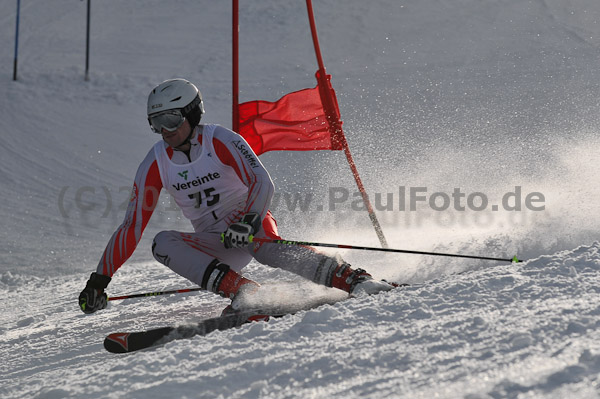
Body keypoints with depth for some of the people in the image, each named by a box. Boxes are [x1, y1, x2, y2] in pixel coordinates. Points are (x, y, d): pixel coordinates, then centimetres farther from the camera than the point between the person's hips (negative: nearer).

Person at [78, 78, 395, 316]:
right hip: (216, 245, 4)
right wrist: (99, 279, -2)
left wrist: (250, 220, -43)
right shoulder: (155, 165, -1)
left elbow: (262, 183, -23)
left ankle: (352, 279, -43)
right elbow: (132, 226, 2)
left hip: (251, 225, -4)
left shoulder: (220, 141, -13)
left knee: (267, 249, -38)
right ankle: (241, 290, -37)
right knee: (162, 243, -24)